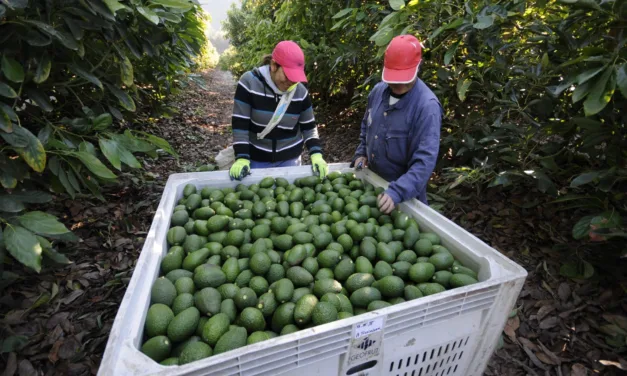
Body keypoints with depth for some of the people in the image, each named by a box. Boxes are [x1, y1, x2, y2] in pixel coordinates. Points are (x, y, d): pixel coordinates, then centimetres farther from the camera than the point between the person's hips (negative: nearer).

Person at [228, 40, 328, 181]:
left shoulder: (301, 91, -8)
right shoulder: (249, 82, -16)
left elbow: (309, 127, 0)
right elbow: (240, 125, -15)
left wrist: (316, 154, -13)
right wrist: (242, 158, -21)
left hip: (290, 158, 2)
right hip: (257, 158, -2)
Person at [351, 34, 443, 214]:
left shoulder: (427, 105, -23)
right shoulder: (378, 91, -3)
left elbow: (425, 160, -28)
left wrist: (397, 192, -38)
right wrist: (361, 153, 2)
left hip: (406, 191, -6)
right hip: (373, 181, 6)